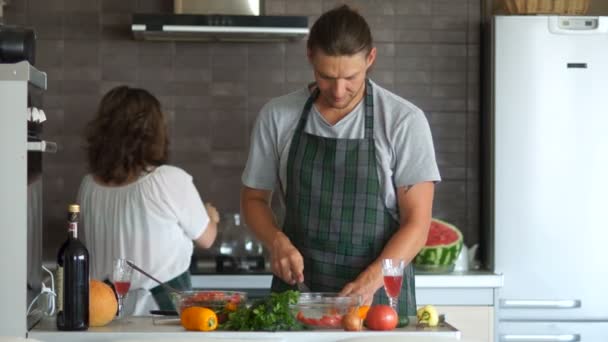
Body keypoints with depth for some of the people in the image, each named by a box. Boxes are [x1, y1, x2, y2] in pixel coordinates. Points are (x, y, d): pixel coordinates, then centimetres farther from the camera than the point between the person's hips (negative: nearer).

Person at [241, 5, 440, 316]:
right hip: (296, 290, 2)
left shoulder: (404, 120, -7)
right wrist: (277, 241, -8)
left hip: (380, 293, -2)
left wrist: (370, 281, -22)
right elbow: (254, 197, 12)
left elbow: (417, 223, -8)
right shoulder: (277, 116, 0)